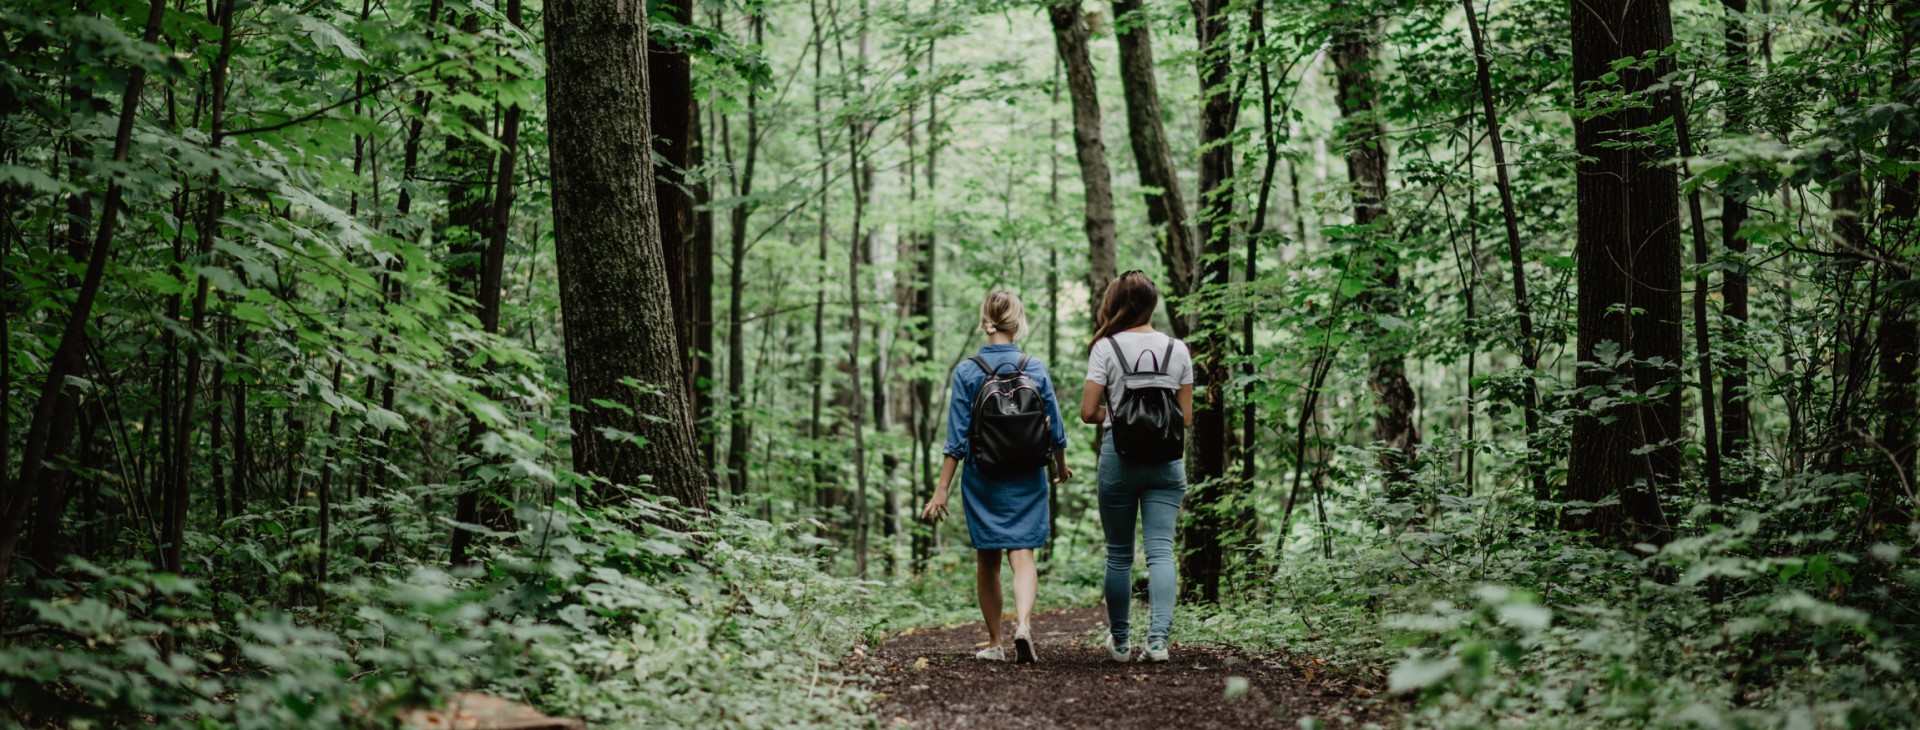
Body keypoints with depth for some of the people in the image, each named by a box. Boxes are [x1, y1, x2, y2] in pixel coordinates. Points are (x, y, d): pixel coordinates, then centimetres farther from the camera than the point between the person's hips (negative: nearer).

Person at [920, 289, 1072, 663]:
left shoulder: (967, 371, -7)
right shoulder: (1036, 368, -3)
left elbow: (957, 439, -8)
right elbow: (1055, 429, 4)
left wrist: (941, 492, -4)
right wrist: (1061, 466, 23)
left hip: (982, 480, 0)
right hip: (1027, 479, 0)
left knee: (987, 561, 12)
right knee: (1022, 555, -2)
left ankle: (995, 644, 19)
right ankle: (1023, 623, -27)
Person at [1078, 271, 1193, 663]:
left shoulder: (1106, 348, -5)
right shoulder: (1177, 350, 4)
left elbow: (1088, 412, -6)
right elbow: (1185, 418, 6)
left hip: (1119, 459, -2)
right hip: (1166, 462, 2)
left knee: (1119, 555, 9)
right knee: (1161, 551, -1)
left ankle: (1120, 641, 18)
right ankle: (1158, 638, -15)